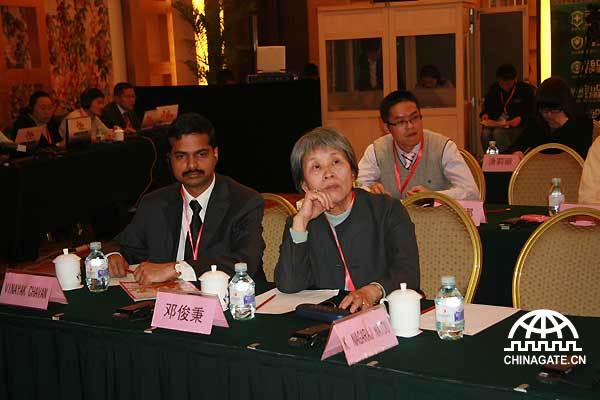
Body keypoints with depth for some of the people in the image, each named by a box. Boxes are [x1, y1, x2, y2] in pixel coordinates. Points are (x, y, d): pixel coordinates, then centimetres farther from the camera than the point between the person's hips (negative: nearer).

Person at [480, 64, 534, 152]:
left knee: (499, 133, -34)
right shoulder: (494, 88, 13)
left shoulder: (526, 89, 2)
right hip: (495, 123, 4)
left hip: (516, 124, -4)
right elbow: (487, 106, 22)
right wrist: (485, 114, -1)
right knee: (485, 133, -30)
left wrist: (520, 118, -21)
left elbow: (531, 111, -1)